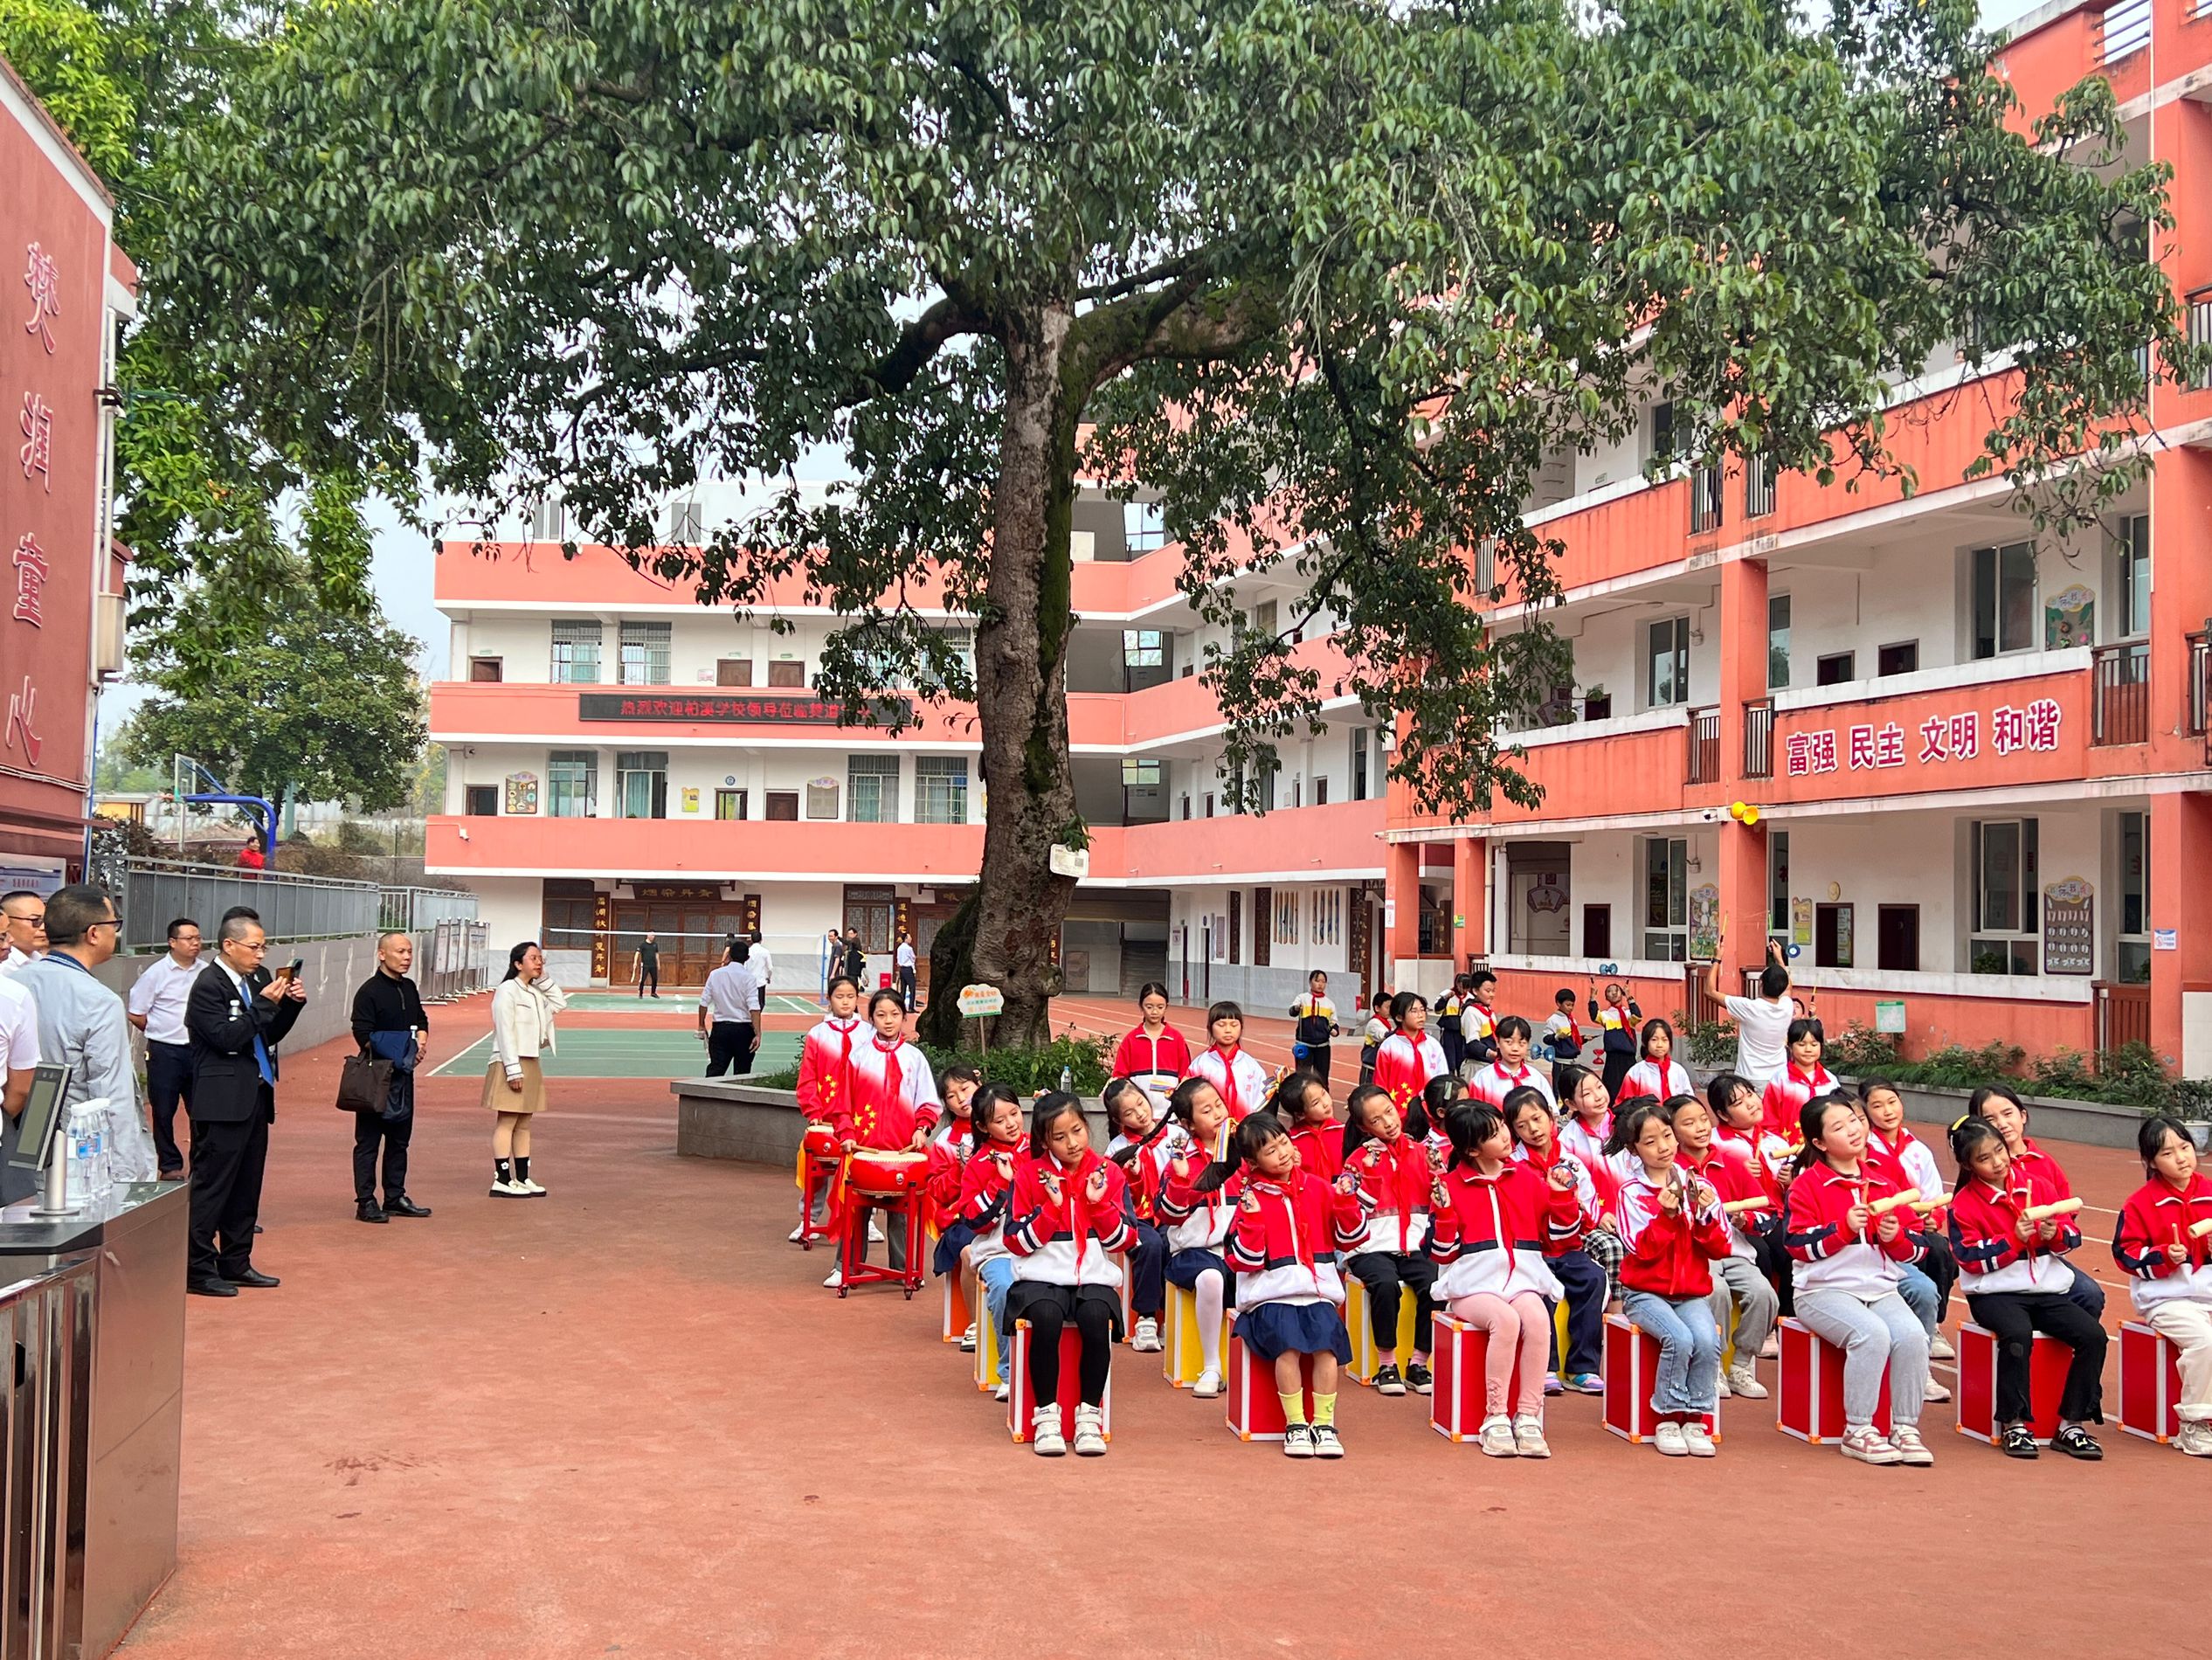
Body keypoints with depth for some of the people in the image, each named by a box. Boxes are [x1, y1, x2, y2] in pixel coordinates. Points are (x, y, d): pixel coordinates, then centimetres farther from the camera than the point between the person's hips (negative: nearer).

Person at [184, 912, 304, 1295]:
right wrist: (265, 1003, -17)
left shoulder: (255, 981, 15)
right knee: (211, 1186, -4)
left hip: (255, 1097, 9)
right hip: (223, 1101, -9)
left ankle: (236, 1263, 22)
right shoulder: (209, 985, -10)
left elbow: (271, 1034, 18)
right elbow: (227, 1038, -19)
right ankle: (198, 1269, 2)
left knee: (246, 1186, 14)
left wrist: (292, 1004, 3)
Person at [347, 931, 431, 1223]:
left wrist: (420, 1042, 3)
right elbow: (363, 1036, -17)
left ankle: (396, 1198, 23)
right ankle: (365, 1203, 3)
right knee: (368, 1141, -1)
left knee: (400, 1138, 14)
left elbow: (421, 1021, 23)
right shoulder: (369, 991, -13)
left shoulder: (409, 988, 11)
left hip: (403, 1074, 8)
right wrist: (398, 1053, -19)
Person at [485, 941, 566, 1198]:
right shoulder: (507, 990, -10)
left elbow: (560, 1003, 21)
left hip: (530, 1064, 9)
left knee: (524, 1123, 10)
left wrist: (544, 979, 9)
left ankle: (522, 1178, 14)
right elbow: (505, 1032, -15)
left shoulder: (535, 992, 14)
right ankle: (502, 1180, -5)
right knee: (507, 1122, -7)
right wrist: (513, 1069, -20)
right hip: (511, 1064, -9)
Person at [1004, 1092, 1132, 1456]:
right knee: (1046, 1317, -34)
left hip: (1095, 1277, 1)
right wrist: (1051, 1207, -13)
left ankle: (1090, 1414, -17)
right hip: (1043, 1276, -1)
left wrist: (1100, 1203, -11)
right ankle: (1046, 1414, -19)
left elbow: (1123, 1241, 4)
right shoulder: (1030, 1175, 3)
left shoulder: (1107, 1173, 6)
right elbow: (1016, 1243, -1)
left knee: (1097, 1318, -32)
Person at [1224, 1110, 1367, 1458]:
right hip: (1272, 1295, -2)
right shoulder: (1252, 1199, 2)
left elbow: (1349, 1239, 14)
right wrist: (1251, 1221, -15)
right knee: (1288, 1343, -28)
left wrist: (1346, 1202, -2)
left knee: (1327, 1344, -24)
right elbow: (1246, 1261, -3)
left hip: (1319, 1292, 2)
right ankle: (1295, 1425, -15)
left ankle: (1324, 1425, -13)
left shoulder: (1317, 1188, 10)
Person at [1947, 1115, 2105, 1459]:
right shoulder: (1963, 1204, -1)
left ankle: (2071, 1425, -9)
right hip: (1995, 1292, -4)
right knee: (2018, 1334, -35)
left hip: (2049, 1288, 4)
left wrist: (2056, 1234, -12)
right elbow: (1971, 1258, -9)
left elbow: (2073, 1236, 11)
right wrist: (2014, 1239, -17)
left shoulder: (2039, 1186, 9)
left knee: (2093, 1335, -19)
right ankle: (2014, 1424, -20)